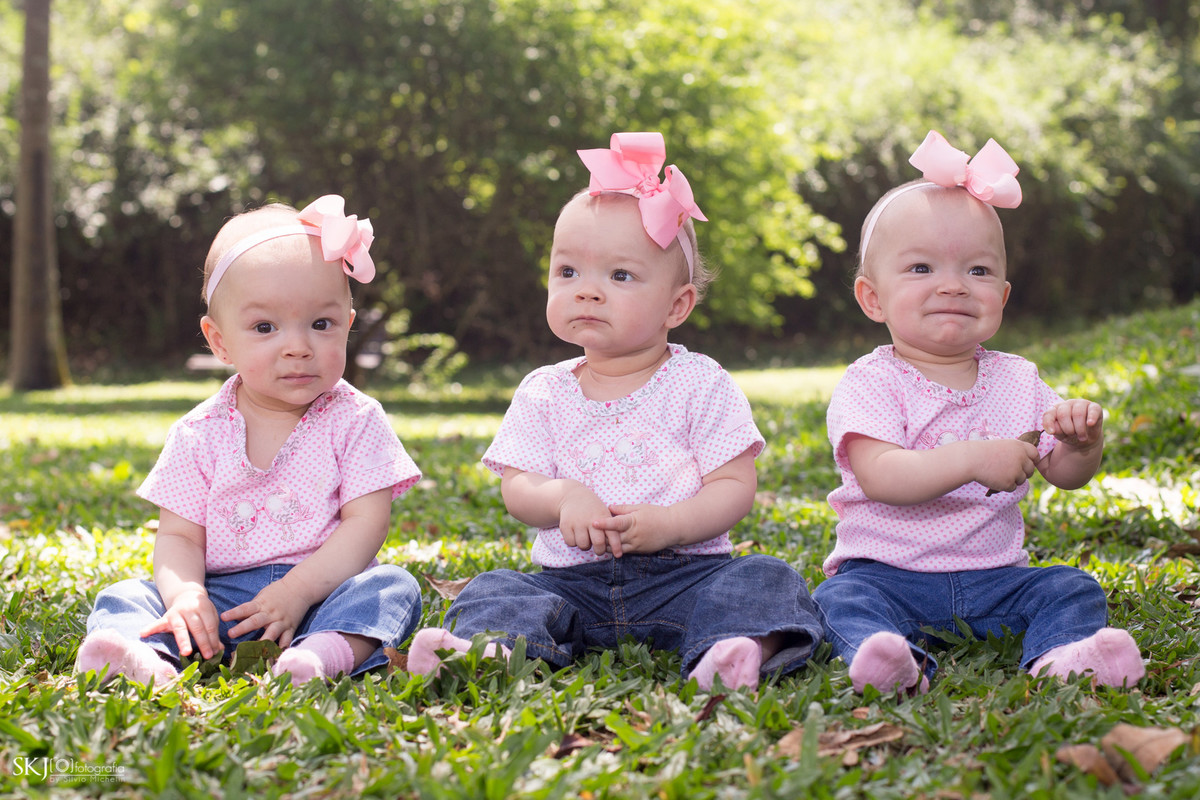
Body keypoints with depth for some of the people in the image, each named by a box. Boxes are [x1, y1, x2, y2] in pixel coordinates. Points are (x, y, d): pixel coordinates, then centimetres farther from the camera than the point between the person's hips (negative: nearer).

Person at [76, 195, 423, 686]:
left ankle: (329, 650, -55)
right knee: (122, 598, -16)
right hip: (223, 596, 2)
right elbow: (178, 535, 2)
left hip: (324, 589, -2)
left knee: (392, 587, -29)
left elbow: (366, 524, -9)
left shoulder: (355, 421, -1)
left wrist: (297, 591, -22)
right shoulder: (199, 434, 4)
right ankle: (149, 657, -46)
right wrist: (184, 594, -21)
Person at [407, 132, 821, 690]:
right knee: (495, 590, -18)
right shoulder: (544, 393, 8)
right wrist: (563, 497, -20)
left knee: (763, 579, -27)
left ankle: (735, 649, -54)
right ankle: (491, 648, -47)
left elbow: (736, 486, -5)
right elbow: (516, 487, 3)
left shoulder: (700, 385, 0)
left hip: (683, 572, -2)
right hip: (575, 579, 3)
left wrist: (669, 524, -22)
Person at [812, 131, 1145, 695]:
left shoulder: (1016, 380, 9)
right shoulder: (871, 383, -7)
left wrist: (1082, 444, -14)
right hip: (887, 572, -4)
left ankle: (1061, 658, -43)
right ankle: (892, 661, -55)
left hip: (994, 577, 4)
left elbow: (1066, 475, 11)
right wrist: (972, 460, -35)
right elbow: (879, 477, -23)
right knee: (844, 599, -29)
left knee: (1071, 588, -16)